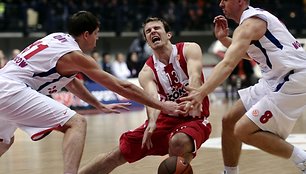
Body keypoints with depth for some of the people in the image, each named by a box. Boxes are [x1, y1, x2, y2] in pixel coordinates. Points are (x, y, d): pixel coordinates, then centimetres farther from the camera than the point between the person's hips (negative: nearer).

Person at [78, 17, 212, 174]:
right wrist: (152, 122, -46)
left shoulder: (189, 50, -9)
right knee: (117, 155, -1)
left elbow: (195, 77, -28)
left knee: (179, 142, -38)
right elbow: (152, 97, -24)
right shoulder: (147, 71, -5)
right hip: (166, 119, 3)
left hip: (194, 119, -3)